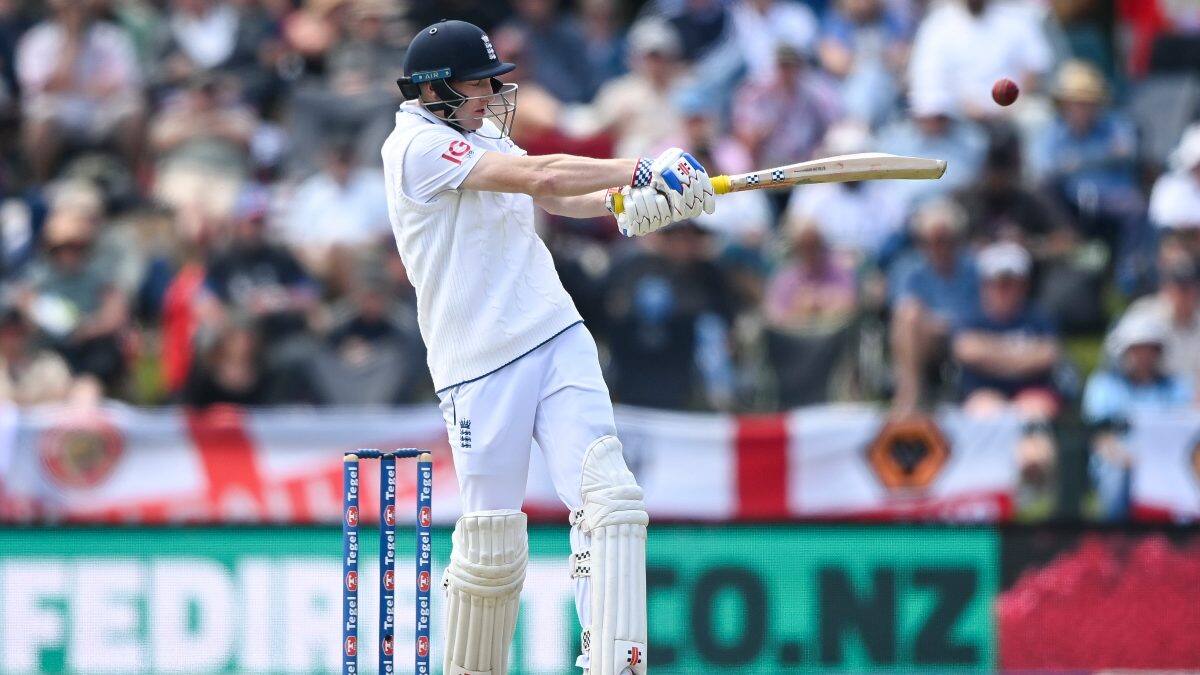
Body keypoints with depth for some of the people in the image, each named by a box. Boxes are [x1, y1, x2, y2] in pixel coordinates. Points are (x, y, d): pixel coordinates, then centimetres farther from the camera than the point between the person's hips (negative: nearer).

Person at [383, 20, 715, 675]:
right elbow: (538, 176, -18)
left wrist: (624, 202, -14)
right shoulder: (418, 146, -8)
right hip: (478, 366, -7)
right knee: (492, 545, -2)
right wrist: (641, 171, -18)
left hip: (558, 339, 7)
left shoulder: (482, 137, 19)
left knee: (608, 499, -13)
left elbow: (557, 198, 6)